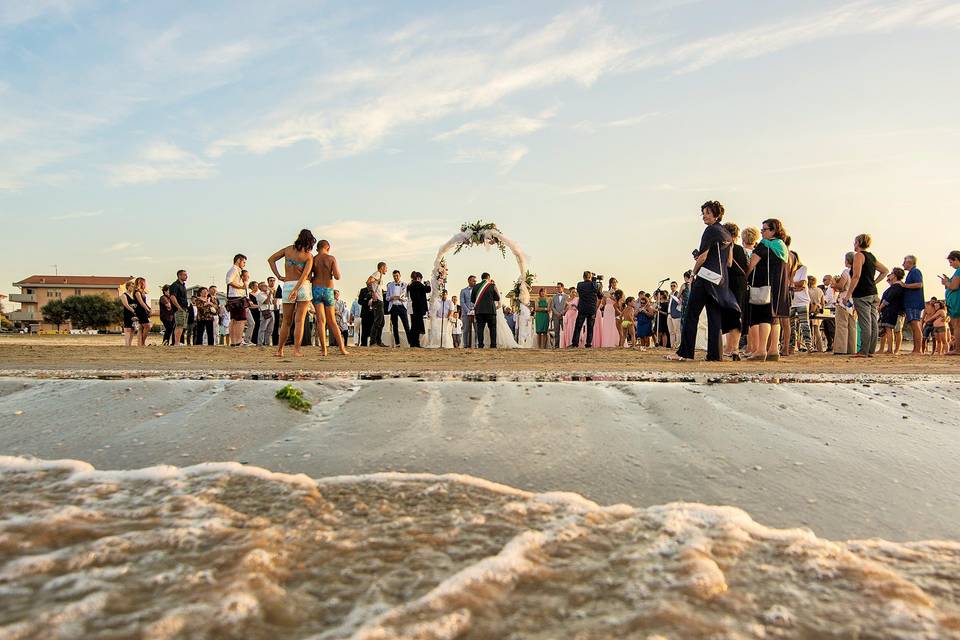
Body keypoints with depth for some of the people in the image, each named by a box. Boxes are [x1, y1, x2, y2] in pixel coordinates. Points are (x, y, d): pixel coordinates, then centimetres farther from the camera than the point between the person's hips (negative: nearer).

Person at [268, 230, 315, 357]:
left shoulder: (288, 249, 9)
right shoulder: (309, 255, -2)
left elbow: (271, 259, 10)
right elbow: (305, 274, -14)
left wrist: (278, 276, 6)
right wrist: (296, 290, -18)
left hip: (287, 286, 3)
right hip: (303, 286, -3)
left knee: (286, 322, 13)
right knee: (299, 321, 0)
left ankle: (279, 350, 17)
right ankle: (296, 350, -3)